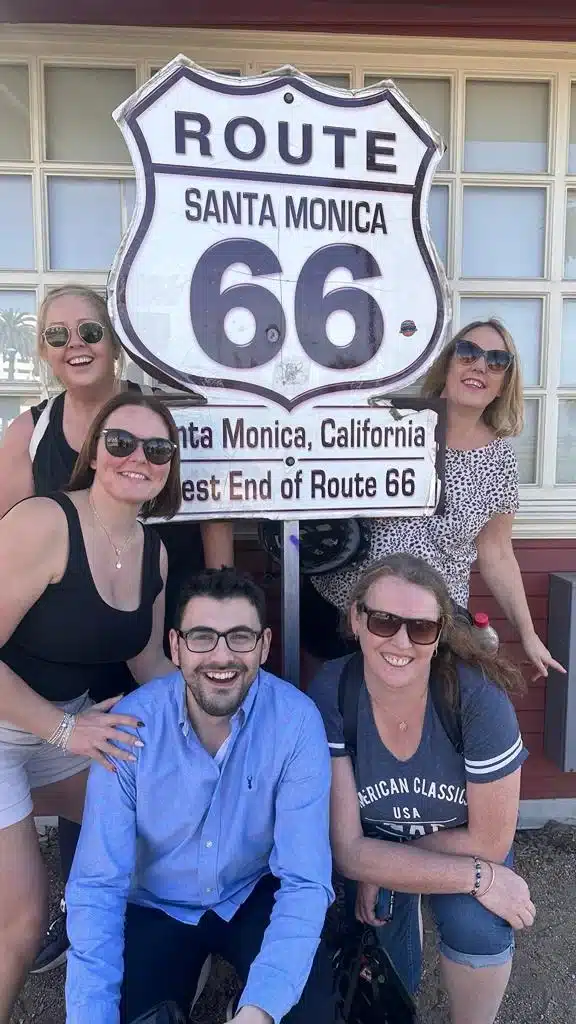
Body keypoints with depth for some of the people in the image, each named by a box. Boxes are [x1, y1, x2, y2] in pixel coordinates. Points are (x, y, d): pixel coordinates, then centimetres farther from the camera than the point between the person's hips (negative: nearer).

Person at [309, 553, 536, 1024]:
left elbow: (490, 842, -18)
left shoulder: (478, 697, -31)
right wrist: (478, 877, -27)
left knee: (478, 926, -28)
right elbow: (348, 850, -23)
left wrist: (383, 864, -17)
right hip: (372, 836, 1)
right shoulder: (330, 695, -29)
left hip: (462, 839, 0)